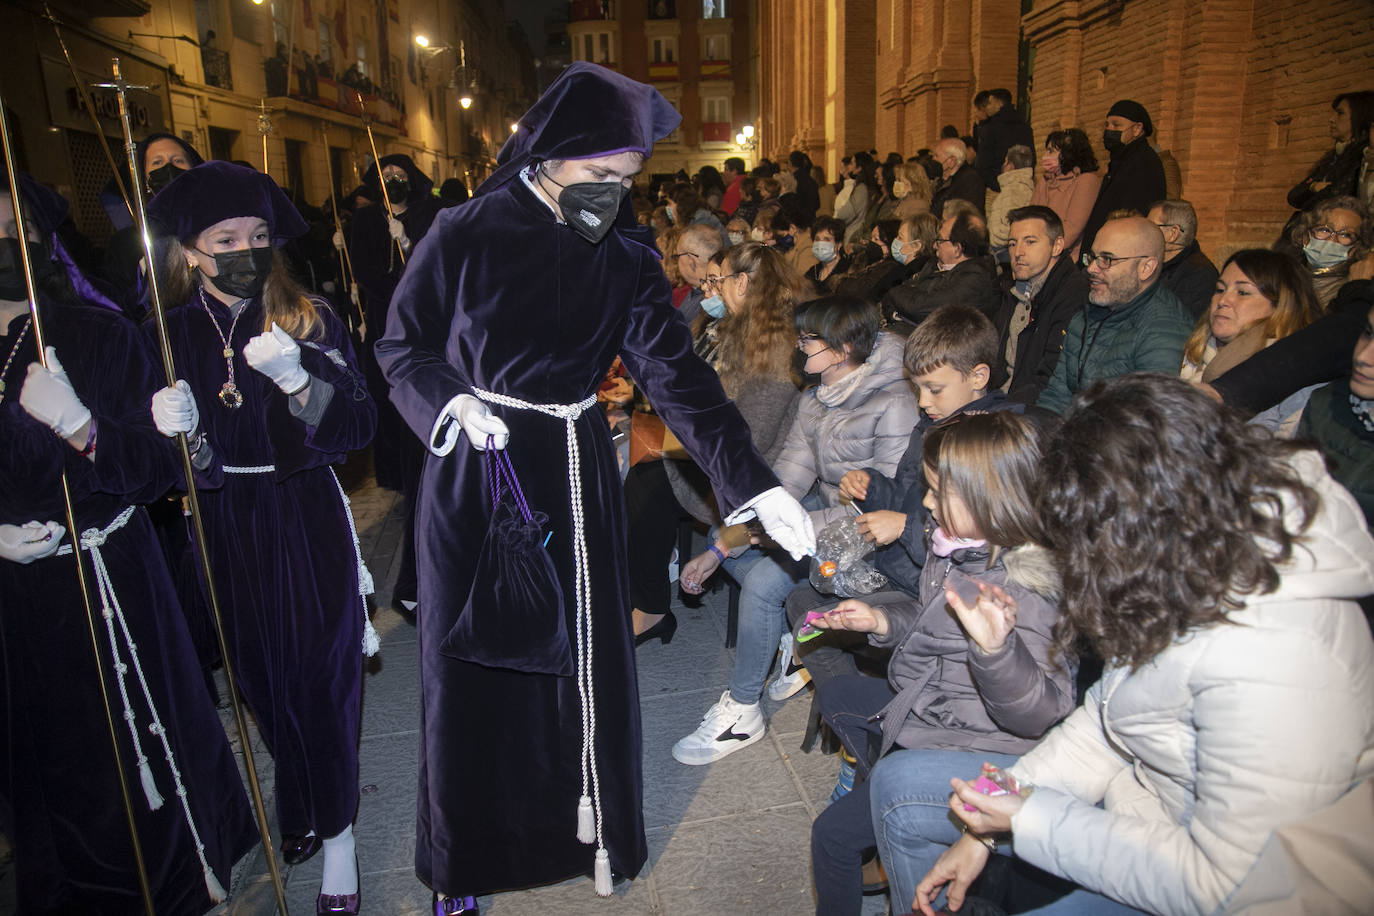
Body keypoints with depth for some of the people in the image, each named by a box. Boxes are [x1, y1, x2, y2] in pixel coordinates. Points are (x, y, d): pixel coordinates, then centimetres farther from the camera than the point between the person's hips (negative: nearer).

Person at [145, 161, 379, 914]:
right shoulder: (170, 332, 0)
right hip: (225, 533, 3)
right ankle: (300, 809, 37)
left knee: (320, 679, 2)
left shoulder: (310, 319, -6)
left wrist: (296, 378, -30)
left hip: (306, 524, -2)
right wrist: (175, 430, -21)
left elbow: (358, 426, -14)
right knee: (262, 680, 14)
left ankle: (337, 838, 18)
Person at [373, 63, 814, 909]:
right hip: (473, 477, -1)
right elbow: (402, 348, 2)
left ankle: (590, 832, 34)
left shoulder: (625, 255, -1)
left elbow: (677, 373, -9)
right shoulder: (465, 235, -7)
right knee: (472, 659, 9)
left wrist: (757, 486, -19)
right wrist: (452, 401, -20)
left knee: (583, 658, 8)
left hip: (573, 476, 2)